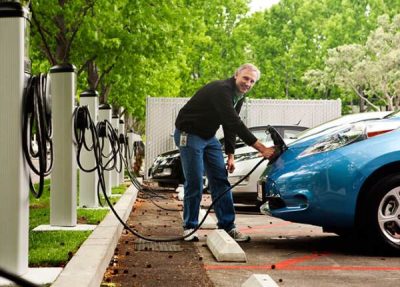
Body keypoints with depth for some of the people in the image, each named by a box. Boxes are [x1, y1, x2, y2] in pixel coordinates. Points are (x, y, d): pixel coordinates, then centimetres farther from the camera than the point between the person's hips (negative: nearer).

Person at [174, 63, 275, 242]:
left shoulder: (238, 97, 4)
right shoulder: (221, 90, -27)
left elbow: (231, 126, 13)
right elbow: (235, 124, -34)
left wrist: (230, 155, 6)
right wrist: (262, 149, -35)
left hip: (209, 137, 9)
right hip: (189, 134, -9)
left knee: (220, 180, 1)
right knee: (194, 183, -8)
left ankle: (227, 226, 3)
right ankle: (190, 227, 6)